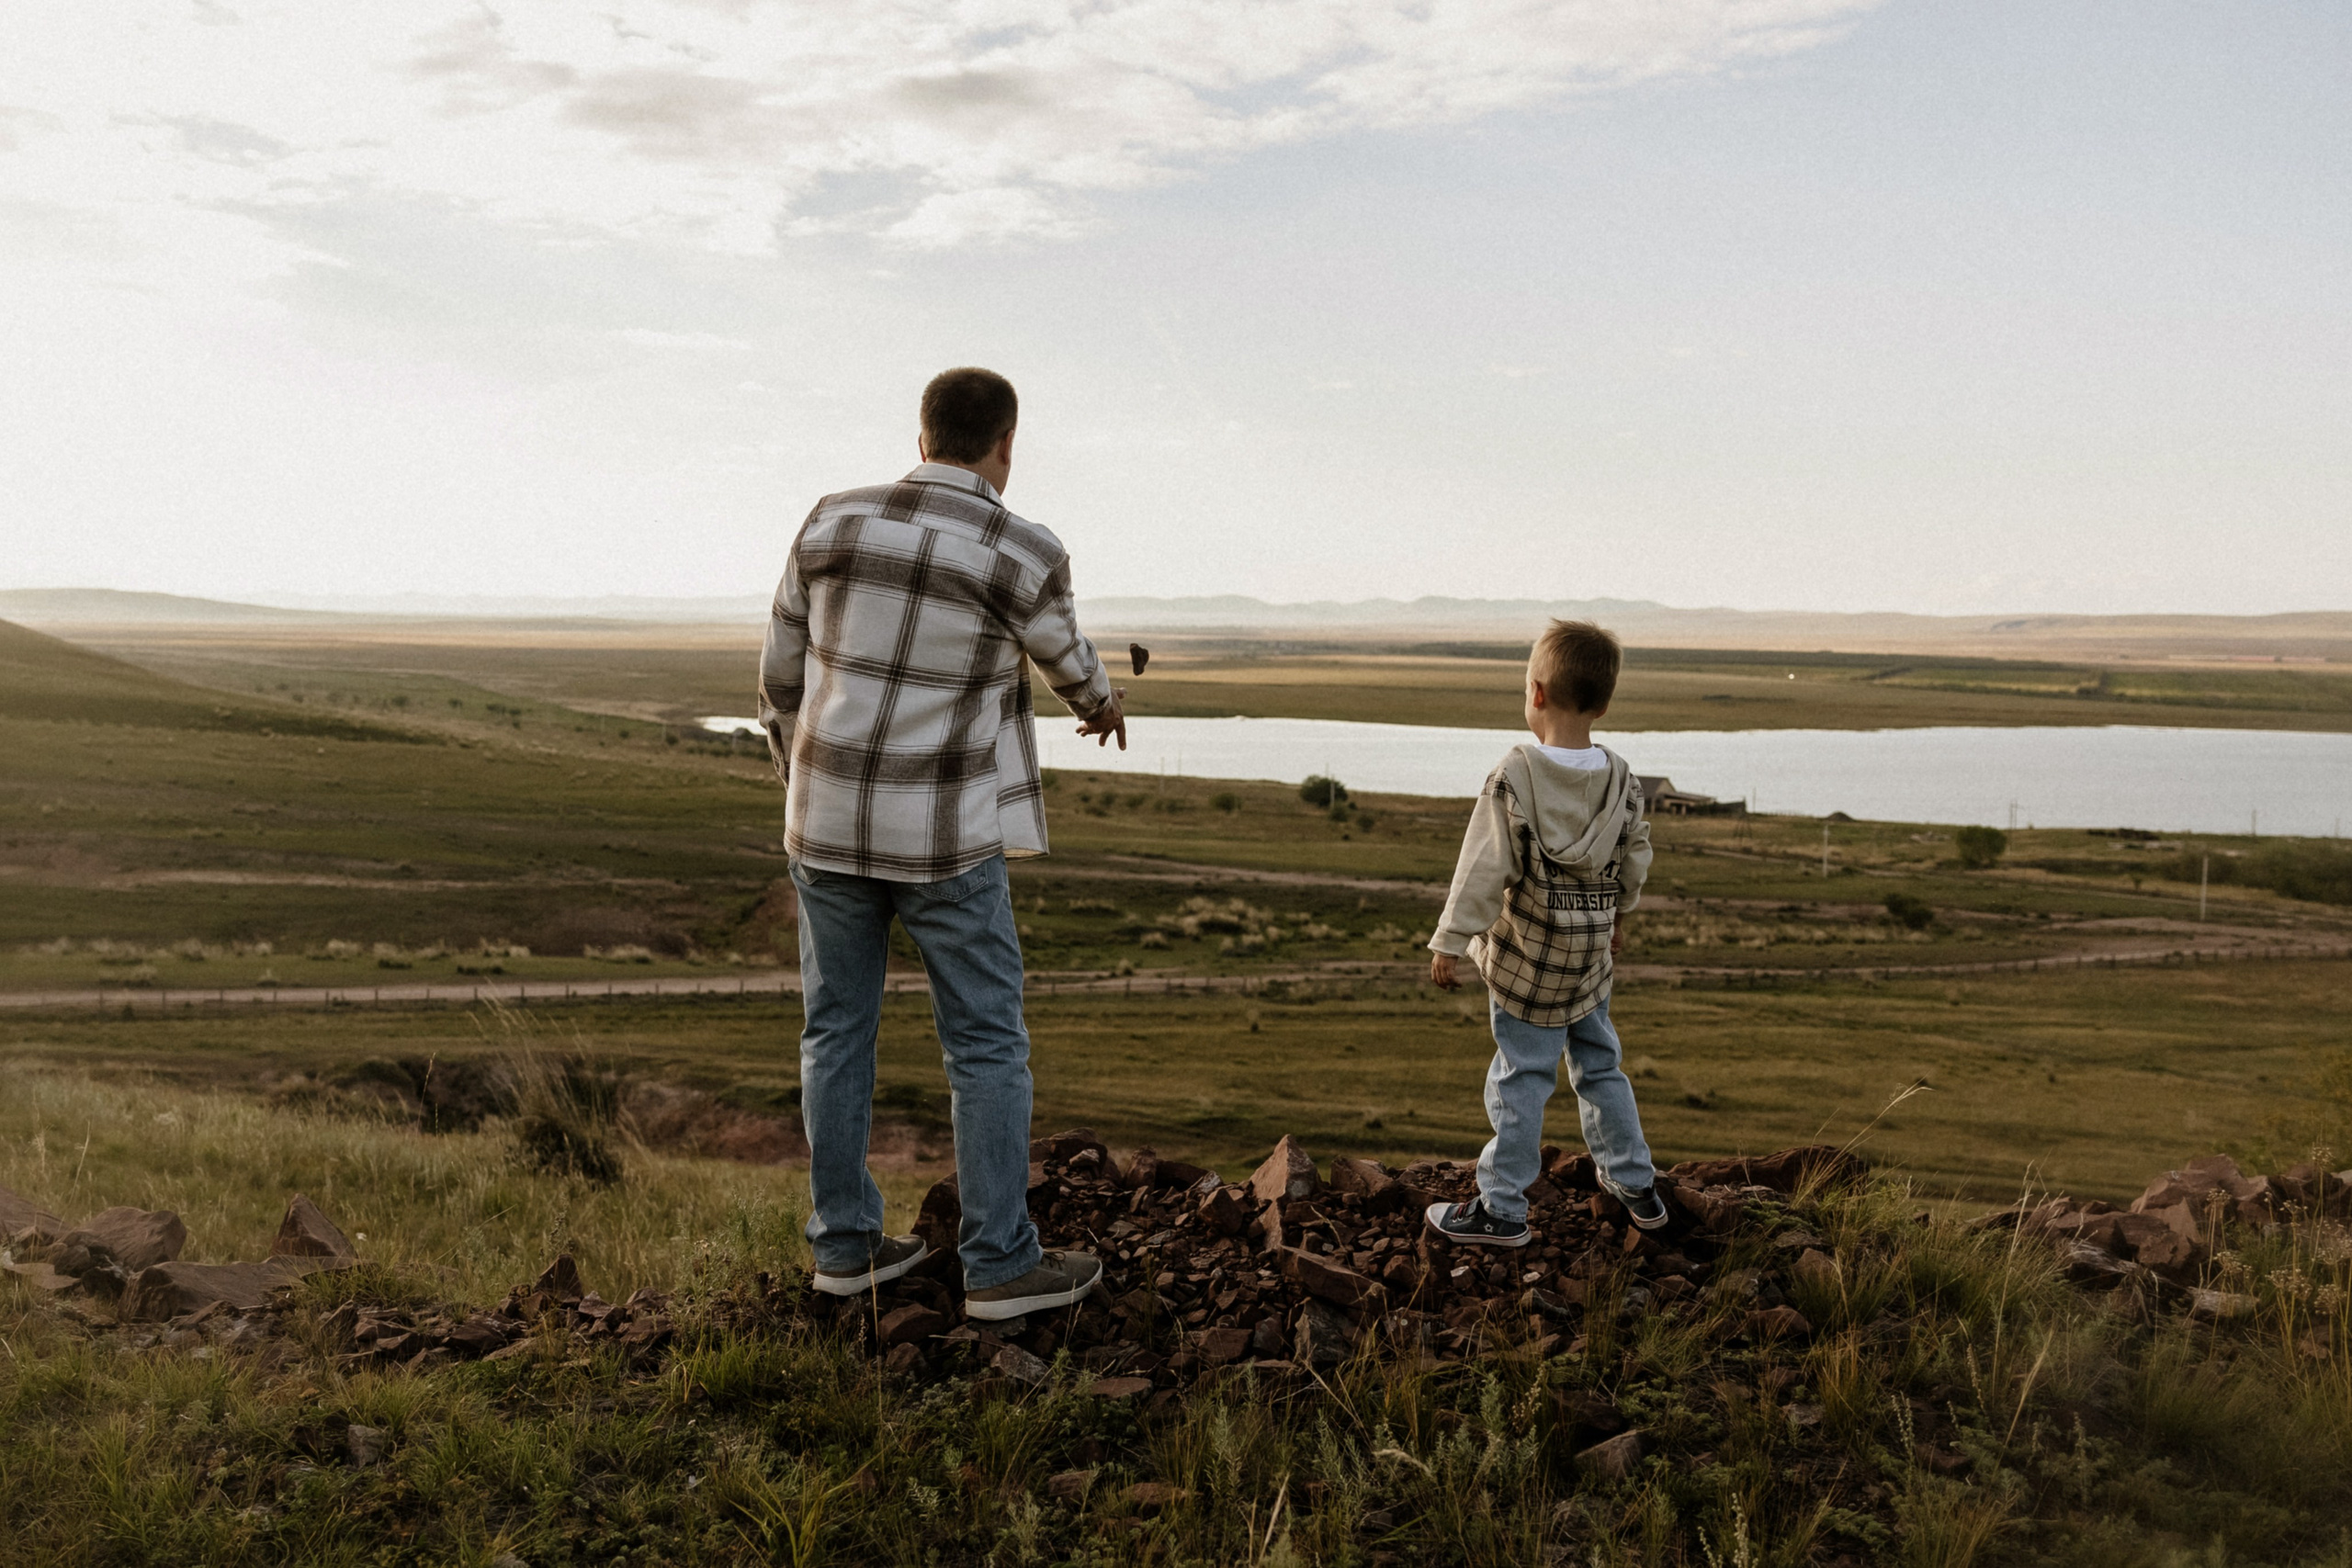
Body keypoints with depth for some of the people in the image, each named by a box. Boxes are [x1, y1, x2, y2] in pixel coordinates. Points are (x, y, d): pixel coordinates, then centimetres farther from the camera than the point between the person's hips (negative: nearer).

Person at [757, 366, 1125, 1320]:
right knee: (987, 1044, 6)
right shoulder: (1023, 556, -13)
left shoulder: (832, 525, -2)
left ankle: (845, 1245, 21)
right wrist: (1102, 704, 29)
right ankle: (1000, 1265, 11)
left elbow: (784, 679, 5)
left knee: (838, 1033, 14)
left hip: (829, 818, 5)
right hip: (943, 835, -4)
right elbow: (1063, 660, 6)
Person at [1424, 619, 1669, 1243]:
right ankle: (1635, 1186, 32)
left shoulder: (1513, 778, -19)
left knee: (1523, 1080, 2)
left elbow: (1485, 870, -17)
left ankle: (1502, 1210, 12)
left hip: (1526, 962, -5)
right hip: (1591, 957, 5)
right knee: (1600, 1067, 20)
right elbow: (1635, 858, 12)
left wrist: (1450, 942, -9)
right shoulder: (1621, 780, -2)